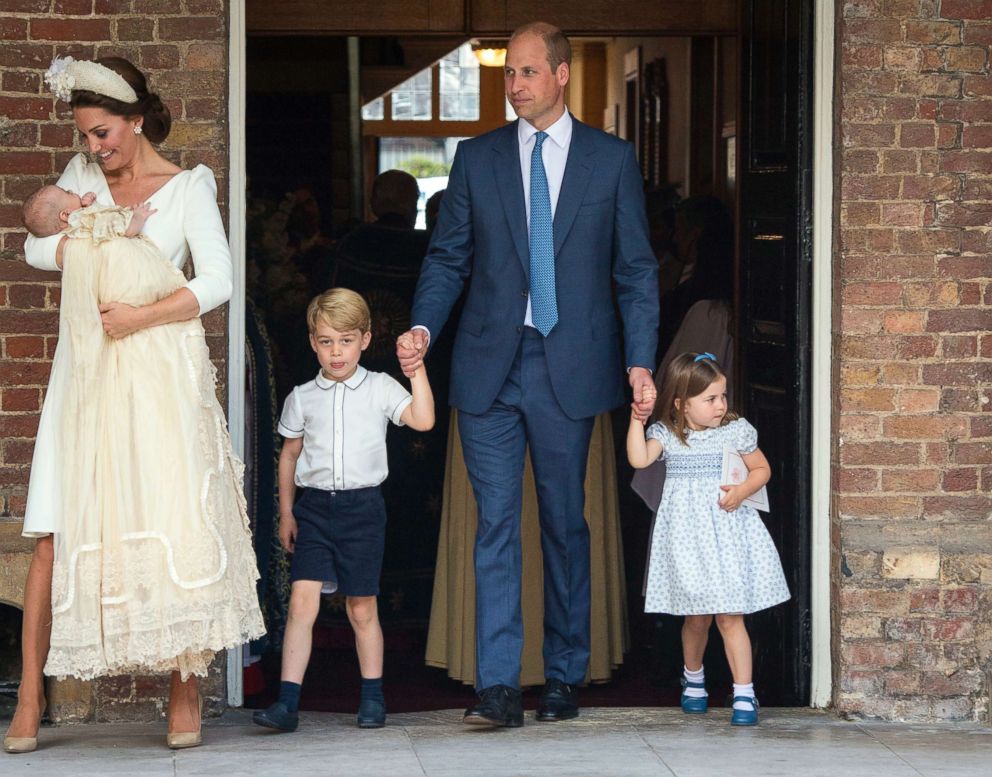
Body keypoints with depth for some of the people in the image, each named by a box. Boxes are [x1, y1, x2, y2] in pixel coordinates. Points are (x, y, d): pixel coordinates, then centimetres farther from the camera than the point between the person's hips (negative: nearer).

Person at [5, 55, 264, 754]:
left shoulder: (189, 187, 1)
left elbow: (217, 283, -9)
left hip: (159, 373, -3)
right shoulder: (83, 174, 12)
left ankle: (187, 694, 1)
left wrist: (139, 316, -20)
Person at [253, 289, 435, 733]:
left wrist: (416, 369, -15)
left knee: (362, 608, 7)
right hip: (314, 508, 1)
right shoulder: (302, 398, 7)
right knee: (302, 601, -10)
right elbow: (289, 455, 16)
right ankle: (287, 703, -13)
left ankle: (372, 698, 20)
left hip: (362, 508, -1)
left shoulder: (380, 389, 1)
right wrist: (285, 512, 13)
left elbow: (423, 420, -12)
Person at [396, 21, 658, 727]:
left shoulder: (612, 160, 5)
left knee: (565, 524, 7)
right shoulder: (476, 159, 9)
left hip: (570, 369, -1)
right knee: (497, 523, -4)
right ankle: (498, 687, -7)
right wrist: (423, 330, -8)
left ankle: (565, 678, 18)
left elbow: (636, 270, 4)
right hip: (491, 367, 1)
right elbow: (448, 258, 9)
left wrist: (640, 361, -5)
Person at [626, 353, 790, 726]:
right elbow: (639, 459, -15)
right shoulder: (667, 435, 0)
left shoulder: (736, 431, 1)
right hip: (688, 534, 1)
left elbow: (762, 469, 9)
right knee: (696, 617, 10)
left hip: (727, 531, -1)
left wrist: (742, 491, -8)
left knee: (730, 616, -6)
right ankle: (693, 677, 36)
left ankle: (744, 694, -5)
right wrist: (637, 419, -17)